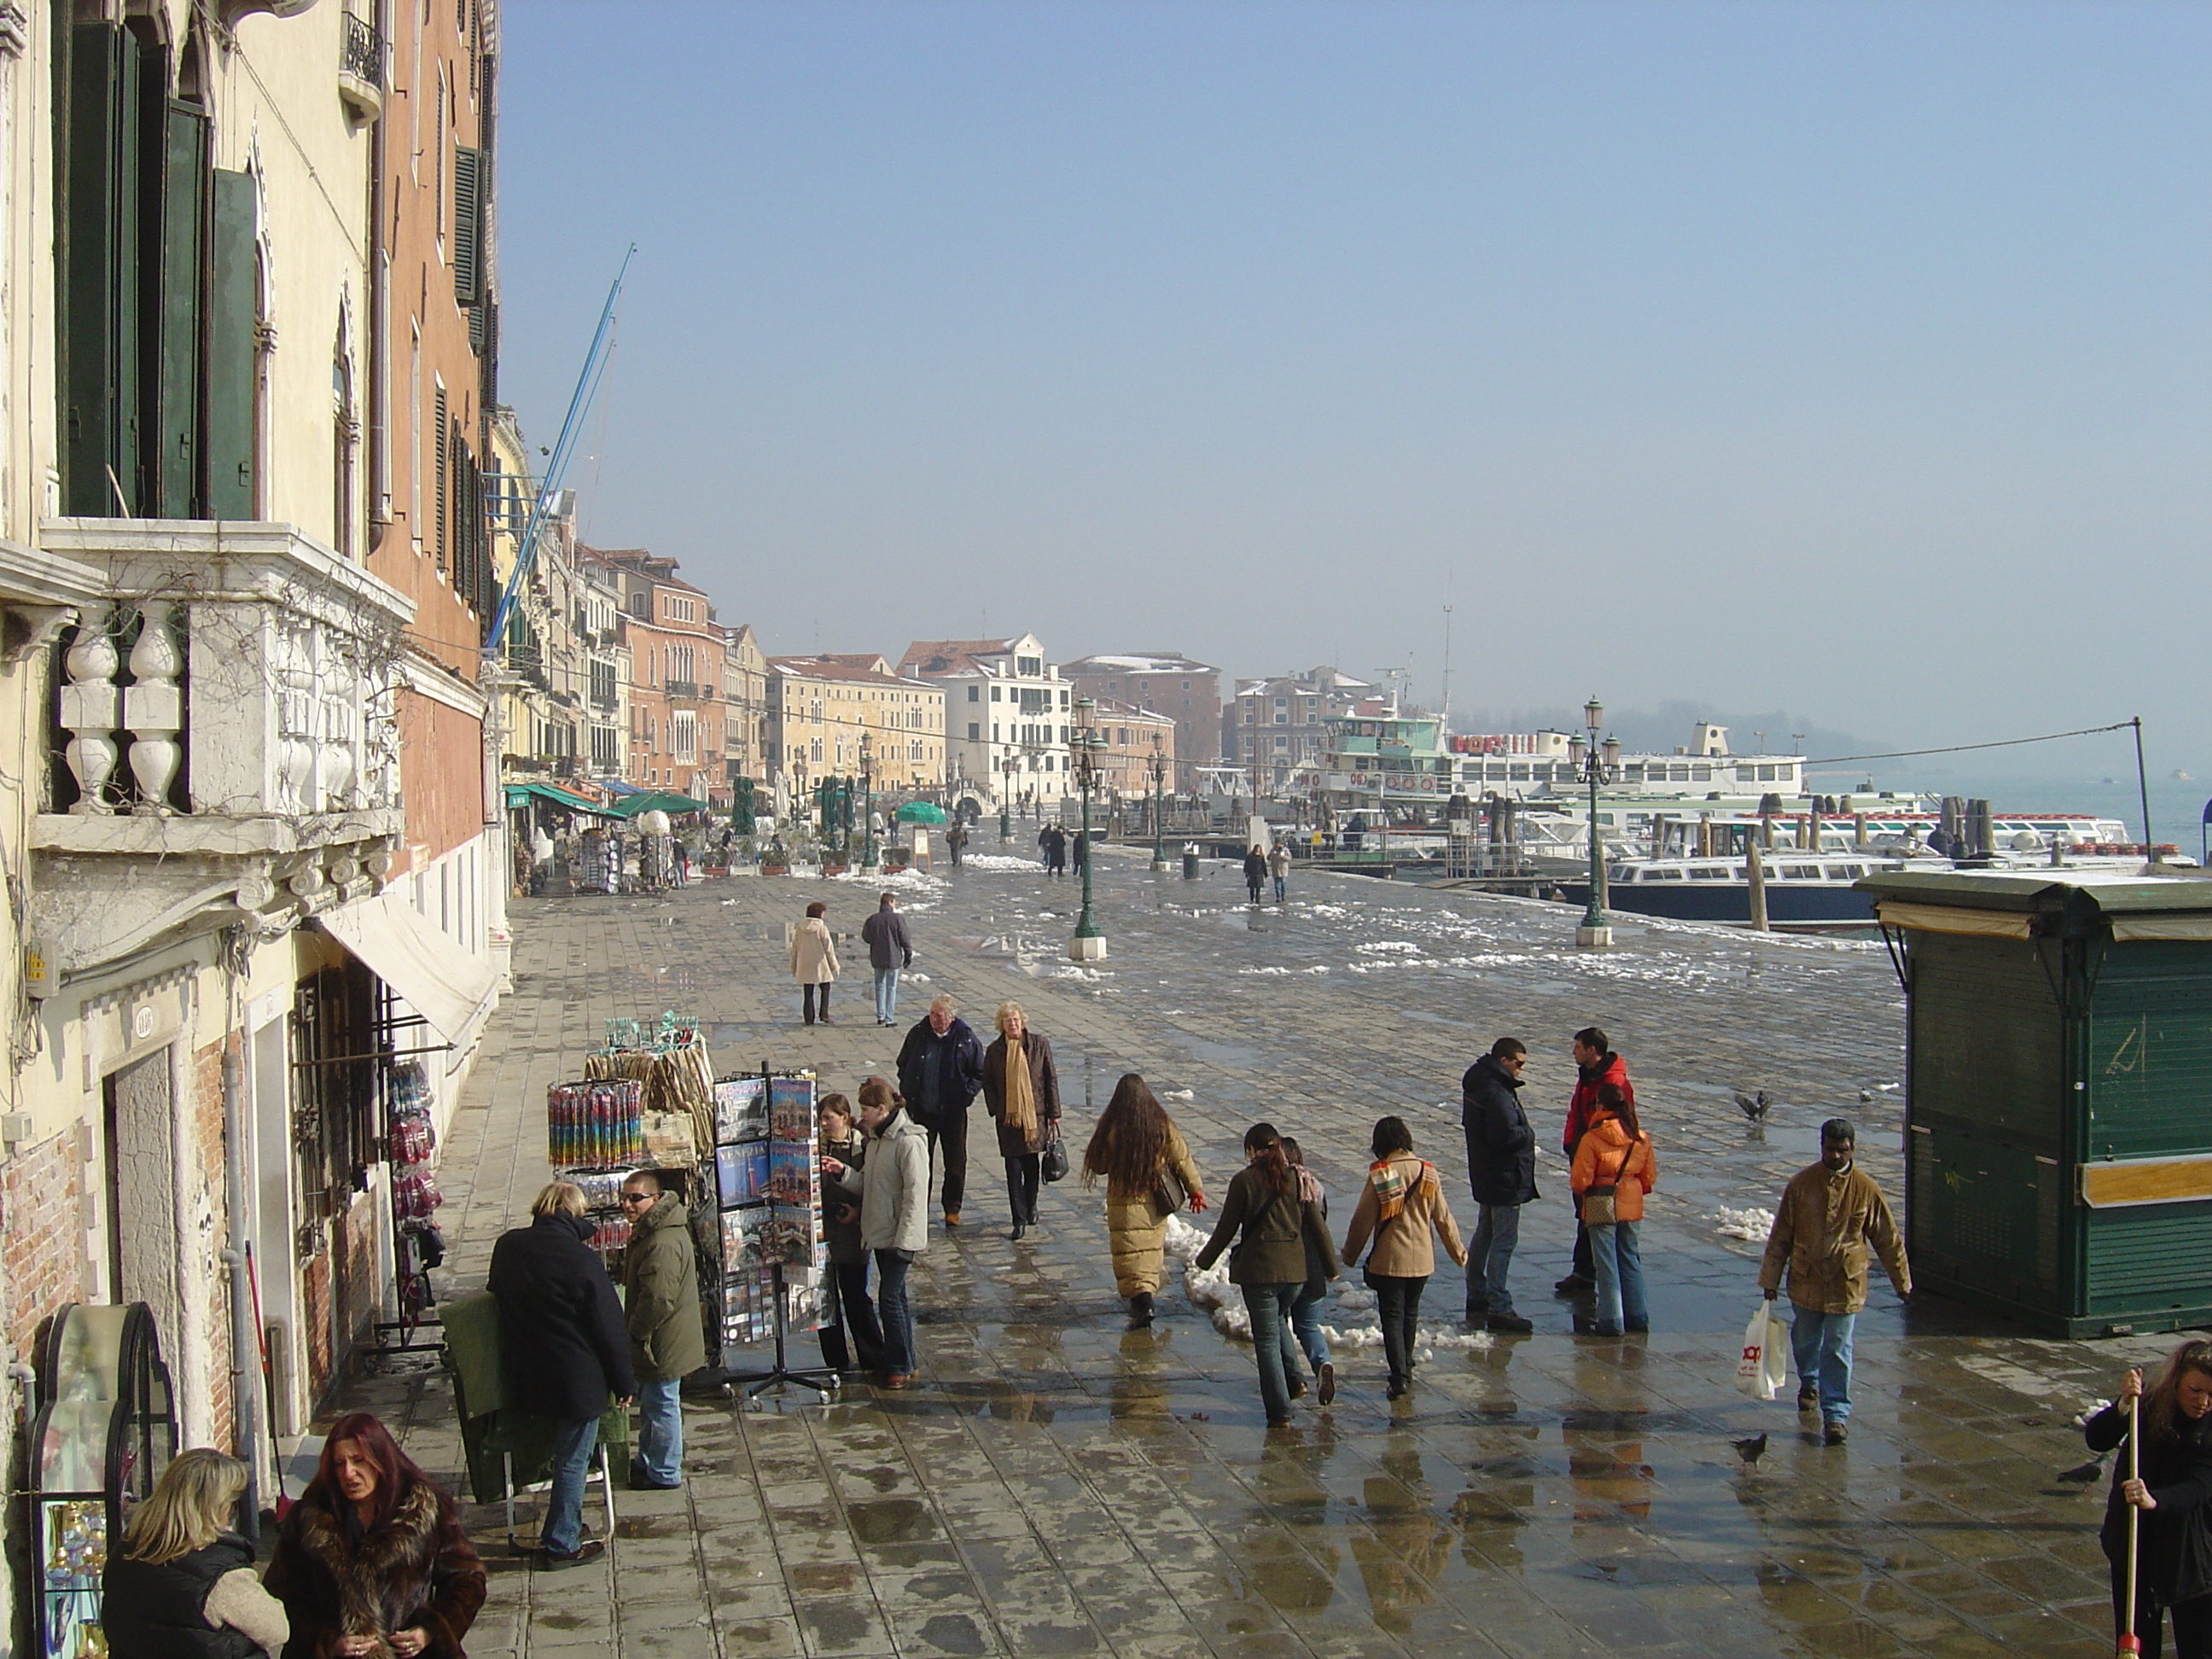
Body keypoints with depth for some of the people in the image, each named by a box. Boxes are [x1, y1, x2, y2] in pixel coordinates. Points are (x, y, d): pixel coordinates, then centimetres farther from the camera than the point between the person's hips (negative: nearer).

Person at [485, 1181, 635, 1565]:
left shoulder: (507, 1247, -2)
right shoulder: (580, 1259, -20)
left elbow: (496, 1293, 16)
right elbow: (609, 1327, -14)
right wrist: (624, 1382, -4)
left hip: (527, 1375, 6)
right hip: (579, 1381, -6)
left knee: (565, 1455, 22)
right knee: (573, 1462, 7)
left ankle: (561, 1528, 32)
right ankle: (562, 1544, 14)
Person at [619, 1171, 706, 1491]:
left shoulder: (663, 1243, -28)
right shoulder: (647, 1232, 9)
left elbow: (658, 1300, -30)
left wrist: (634, 1333, -17)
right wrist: (634, 1332, 20)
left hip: (663, 1344, -11)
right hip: (655, 1341, 11)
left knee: (660, 1405, 2)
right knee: (650, 1403, 22)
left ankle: (664, 1474, 15)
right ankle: (647, 1464, 37)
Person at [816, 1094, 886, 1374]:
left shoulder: (862, 1146, -7)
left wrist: (858, 1211, -15)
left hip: (851, 1232, -3)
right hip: (820, 1229, 3)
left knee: (855, 1296, 3)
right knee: (824, 1298, 8)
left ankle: (874, 1358, 17)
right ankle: (835, 1360, 20)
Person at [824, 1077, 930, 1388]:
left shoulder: (909, 1143, -19)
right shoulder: (876, 1138, 10)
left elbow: (915, 1195, -20)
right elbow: (867, 1184, 14)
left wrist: (903, 1240, -21)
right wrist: (843, 1172, -4)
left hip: (899, 1236, -9)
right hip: (880, 1233, 9)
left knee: (889, 1297, -6)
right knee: (895, 1296, 15)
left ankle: (900, 1366, 5)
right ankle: (902, 1363, 24)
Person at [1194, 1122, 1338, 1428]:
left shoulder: (1244, 1181, -7)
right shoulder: (1298, 1179, 3)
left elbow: (1227, 1227, -3)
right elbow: (1318, 1226, 5)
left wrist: (1205, 1260, 12)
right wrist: (1331, 1266, 16)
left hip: (1258, 1270, -4)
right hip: (1295, 1268, 4)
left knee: (1266, 1338, 3)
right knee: (1278, 1320, 28)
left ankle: (1279, 1410, 3)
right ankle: (1293, 1378, 14)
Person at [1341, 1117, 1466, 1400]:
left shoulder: (1378, 1175, -12)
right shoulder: (1427, 1172, -2)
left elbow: (1363, 1219, -8)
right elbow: (1443, 1217, 4)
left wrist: (1349, 1255, 5)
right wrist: (1458, 1252, 16)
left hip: (1389, 1259, -4)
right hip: (1421, 1258, 4)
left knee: (1391, 1316, 2)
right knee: (1410, 1313, 20)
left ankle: (1399, 1376, -9)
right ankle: (1406, 1368, 31)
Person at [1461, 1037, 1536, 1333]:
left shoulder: (1478, 1084, 9)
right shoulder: (1496, 1093, -24)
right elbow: (1507, 1136, -30)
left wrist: (1522, 1134, 9)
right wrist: (1529, 1134, -10)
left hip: (1485, 1176, 11)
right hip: (1505, 1179, -11)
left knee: (1484, 1236, 18)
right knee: (1503, 1241, -6)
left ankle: (1477, 1301, 28)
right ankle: (1499, 1309, -4)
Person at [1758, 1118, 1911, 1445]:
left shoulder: (1866, 1189, -7)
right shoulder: (1801, 1183, -5)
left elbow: (1888, 1240, 4)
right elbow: (1780, 1235, 1)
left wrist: (1902, 1281, 9)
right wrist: (1770, 1279, 3)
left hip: (1845, 1284, -2)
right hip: (1805, 1280, 2)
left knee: (1838, 1349, -4)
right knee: (1805, 1341, 18)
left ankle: (1835, 1414, 3)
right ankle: (1809, 1383, 46)